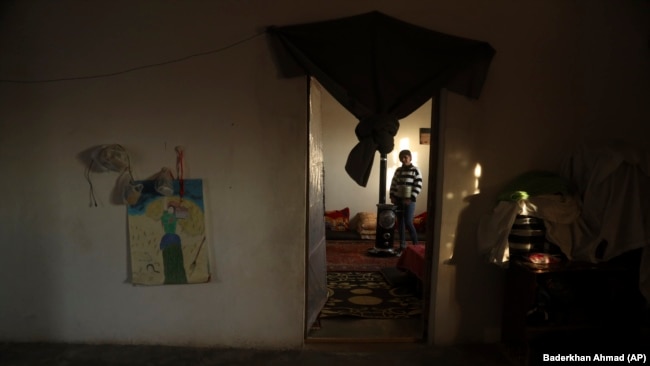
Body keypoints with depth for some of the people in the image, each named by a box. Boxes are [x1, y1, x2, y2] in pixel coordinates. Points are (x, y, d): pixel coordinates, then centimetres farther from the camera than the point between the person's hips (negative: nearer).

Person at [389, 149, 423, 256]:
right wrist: (392, 196, 2)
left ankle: (416, 245, 12)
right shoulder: (398, 170, 11)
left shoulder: (415, 170, -5)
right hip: (398, 200, 5)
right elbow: (393, 184, 16)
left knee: (408, 223, -8)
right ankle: (402, 246, 14)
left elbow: (418, 186, -10)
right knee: (401, 223, 7)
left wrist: (410, 198, -15)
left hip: (409, 201, -5)